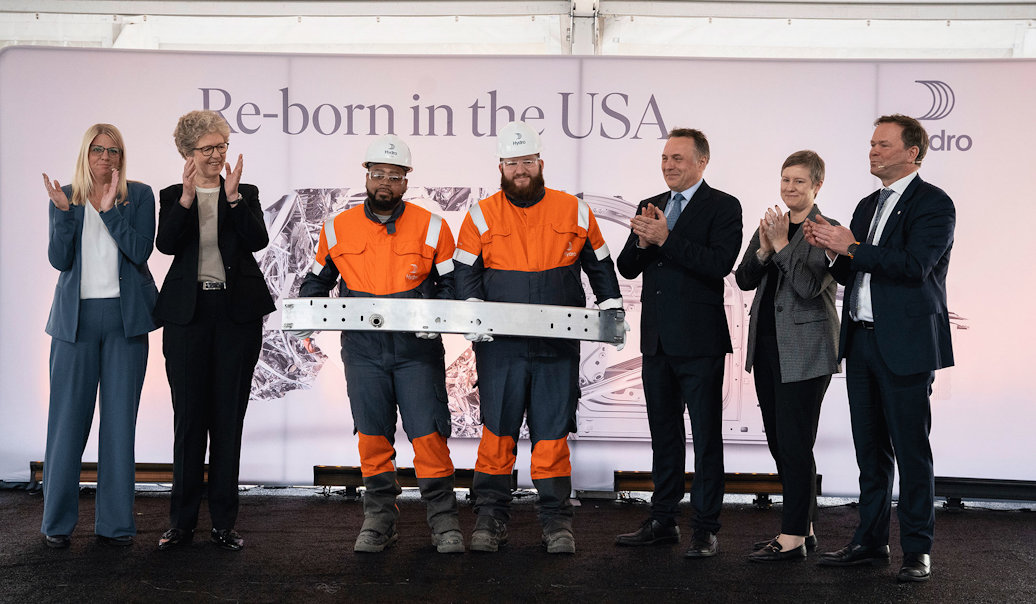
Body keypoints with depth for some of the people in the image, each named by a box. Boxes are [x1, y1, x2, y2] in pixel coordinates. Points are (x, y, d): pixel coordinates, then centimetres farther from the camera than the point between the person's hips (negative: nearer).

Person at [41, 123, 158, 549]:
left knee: (120, 418, 2)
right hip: (76, 317, 0)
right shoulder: (65, 196, 8)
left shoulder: (138, 195, 6)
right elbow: (60, 259, -1)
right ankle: (58, 521, 10)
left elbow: (141, 251, -7)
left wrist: (110, 208, -14)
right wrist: (65, 211, -13)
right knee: (68, 417, 0)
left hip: (125, 317, 0)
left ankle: (115, 522, 9)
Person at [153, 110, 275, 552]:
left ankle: (224, 522, 10)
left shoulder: (245, 194, 9)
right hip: (188, 313, 0)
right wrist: (187, 198, -20)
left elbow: (257, 240, -8)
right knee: (189, 416, 3)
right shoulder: (172, 196, 8)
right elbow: (166, 244, -9)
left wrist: (233, 196, -18)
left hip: (237, 313, 0)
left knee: (229, 417, 3)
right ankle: (183, 520, 12)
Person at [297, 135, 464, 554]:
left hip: (416, 348, -2)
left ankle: (443, 520, 7)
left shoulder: (430, 227, 1)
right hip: (363, 350, 2)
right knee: (373, 434, 6)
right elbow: (318, 280, 18)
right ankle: (379, 519, 18)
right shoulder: (338, 228, 6)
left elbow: (451, 284, 4)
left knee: (428, 432, -4)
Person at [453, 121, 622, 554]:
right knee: (497, 430, 2)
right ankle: (490, 517, 12)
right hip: (499, 344, 0)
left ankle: (556, 520, 11)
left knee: (552, 431, 3)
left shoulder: (575, 212, 7)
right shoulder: (481, 215, 4)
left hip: (558, 345, 1)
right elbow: (465, 274, 5)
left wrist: (611, 305, 7)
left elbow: (598, 264, 17)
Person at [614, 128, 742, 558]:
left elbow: (720, 263, -20)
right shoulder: (650, 207, 13)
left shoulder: (723, 207, -5)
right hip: (657, 340, 6)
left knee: (706, 437, 1)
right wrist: (642, 241, -11)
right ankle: (663, 521, 25)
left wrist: (665, 238, -21)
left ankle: (705, 529, 7)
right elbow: (627, 268, 9)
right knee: (663, 434, 15)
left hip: (700, 341, -6)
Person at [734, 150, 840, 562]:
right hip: (766, 344, 8)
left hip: (804, 350, -8)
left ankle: (793, 538, 0)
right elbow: (744, 280, 8)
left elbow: (811, 286, -17)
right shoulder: (769, 225, 14)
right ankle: (803, 527, 23)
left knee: (794, 442, -7)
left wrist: (782, 244, -17)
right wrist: (763, 249, -8)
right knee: (778, 441, 12)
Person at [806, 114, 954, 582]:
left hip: (905, 345, -7)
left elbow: (914, 265, -19)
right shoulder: (868, 205, 18)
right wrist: (834, 250, -2)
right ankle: (870, 542, 21)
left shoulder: (933, 203, -5)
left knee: (911, 450, -2)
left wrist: (851, 248, -16)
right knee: (870, 450, 12)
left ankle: (917, 551, 7)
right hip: (862, 341, 7)